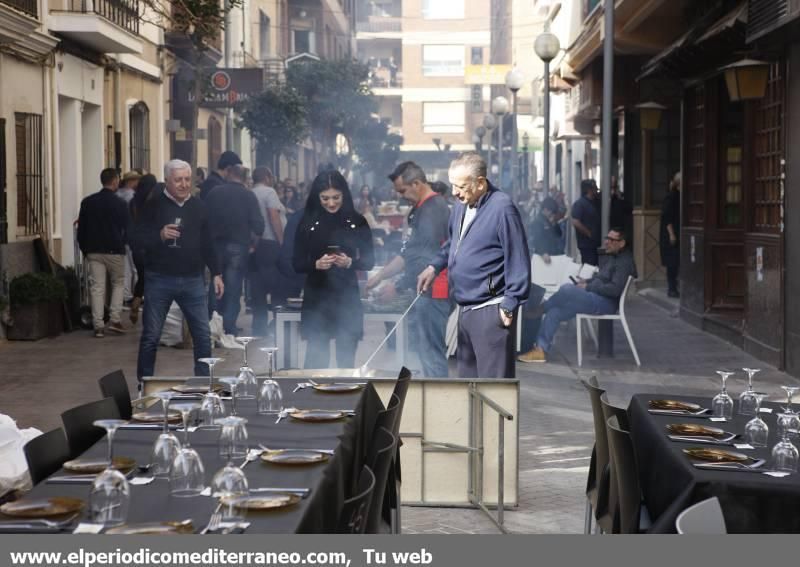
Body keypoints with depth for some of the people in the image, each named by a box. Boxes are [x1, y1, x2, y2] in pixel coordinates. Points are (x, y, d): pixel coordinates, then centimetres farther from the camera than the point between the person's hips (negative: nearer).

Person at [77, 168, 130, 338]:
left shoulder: (88, 202, 4)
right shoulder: (120, 204, -6)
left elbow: (81, 228, 7)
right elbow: (126, 229, -1)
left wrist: (85, 249, 16)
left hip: (94, 251, 3)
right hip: (114, 250, -3)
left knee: (97, 287, 2)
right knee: (118, 283, 14)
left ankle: (98, 325, -2)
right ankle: (114, 319, 3)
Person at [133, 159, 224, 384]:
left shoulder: (198, 207, 9)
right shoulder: (154, 205, -2)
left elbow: (207, 244, 15)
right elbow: (137, 240, -4)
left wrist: (216, 273, 10)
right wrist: (160, 235, -22)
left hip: (193, 280, 3)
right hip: (159, 280, -3)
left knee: (203, 335, 1)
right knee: (151, 336, 3)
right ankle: (144, 383, 15)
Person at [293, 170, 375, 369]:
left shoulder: (357, 222, 0)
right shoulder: (308, 223, -1)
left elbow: (369, 261, 3)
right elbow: (297, 263, 1)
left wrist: (350, 262, -17)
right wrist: (316, 264, -19)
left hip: (347, 298, 1)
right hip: (316, 298, 0)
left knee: (347, 357, 5)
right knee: (317, 357, -2)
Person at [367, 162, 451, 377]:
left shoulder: (433, 210, -17)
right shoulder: (422, 209, 16)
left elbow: (427, 260, -22)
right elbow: (408, 253, 20)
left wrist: (398, 287, -14)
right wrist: (380, 276, 14)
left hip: (433, 294, -10)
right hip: (426, 293, 10)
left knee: (432, 354, -6)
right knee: (431, 353, 14)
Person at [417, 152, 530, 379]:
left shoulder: (502, 208, -17)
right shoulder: (461, 205, 9)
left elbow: (518, 260, -16)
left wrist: (509, 306, -16)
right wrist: (434, 266, 11)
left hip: (491, 309, -9)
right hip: (465, 307, 9)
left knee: (493, 378, -7)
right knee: (467, 372, 18)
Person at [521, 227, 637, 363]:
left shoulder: (624, 262, -12)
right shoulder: (610, 256, 18)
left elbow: (615, 289, -22)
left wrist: (588, 287, -15)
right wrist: (585, 281, 8)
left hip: (606, 303, -10)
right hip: (595, 297, 10)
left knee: (567, 289, -27)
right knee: (554, 311, -6)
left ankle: (538, 309, -2)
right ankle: (541, 349, -8)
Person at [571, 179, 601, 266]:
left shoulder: (595, 203, 15)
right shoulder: (579, 204, -10)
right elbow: (576, 222, -20)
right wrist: (589, 234, -14)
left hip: (596, 243, 8)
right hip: (587, 243, -8)